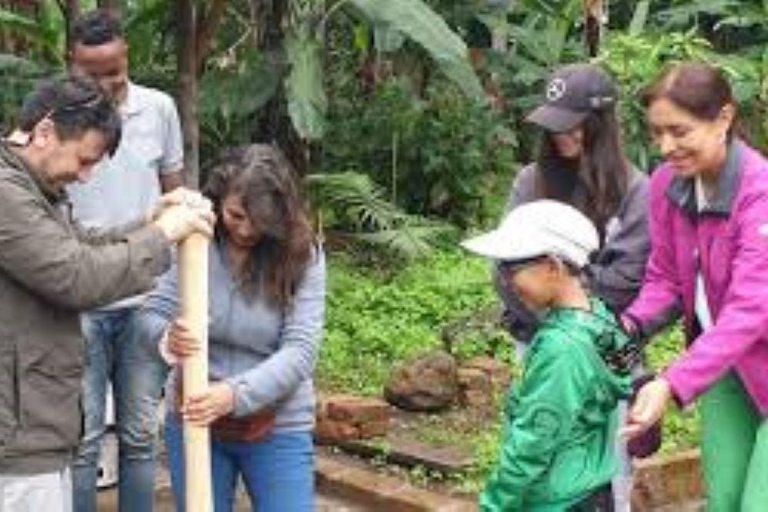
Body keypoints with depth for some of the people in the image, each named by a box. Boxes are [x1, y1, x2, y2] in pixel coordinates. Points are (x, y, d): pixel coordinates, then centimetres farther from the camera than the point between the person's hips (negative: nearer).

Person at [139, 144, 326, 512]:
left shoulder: (302, 256, -12)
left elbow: (300, 351, -17)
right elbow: (152, 313, -7)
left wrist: (236, 394, -31)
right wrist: (167, 339, -31)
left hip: (277, 427, -1)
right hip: (192, 417, 2)